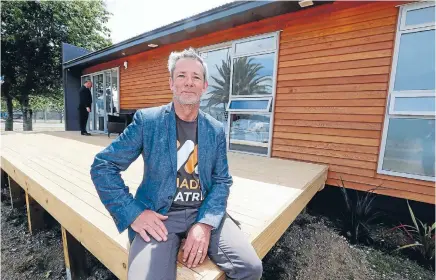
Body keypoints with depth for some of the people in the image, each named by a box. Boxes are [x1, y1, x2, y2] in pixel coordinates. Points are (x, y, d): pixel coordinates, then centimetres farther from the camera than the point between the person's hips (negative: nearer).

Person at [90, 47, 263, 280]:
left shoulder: (216, 130, 3)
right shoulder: (147, 120, -5)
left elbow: (222, 181, 3)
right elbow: (102, 166, -2)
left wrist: (205, 223, -13)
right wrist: (133, 213, -10)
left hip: (203, 213, 3)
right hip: (159, 216, -2)